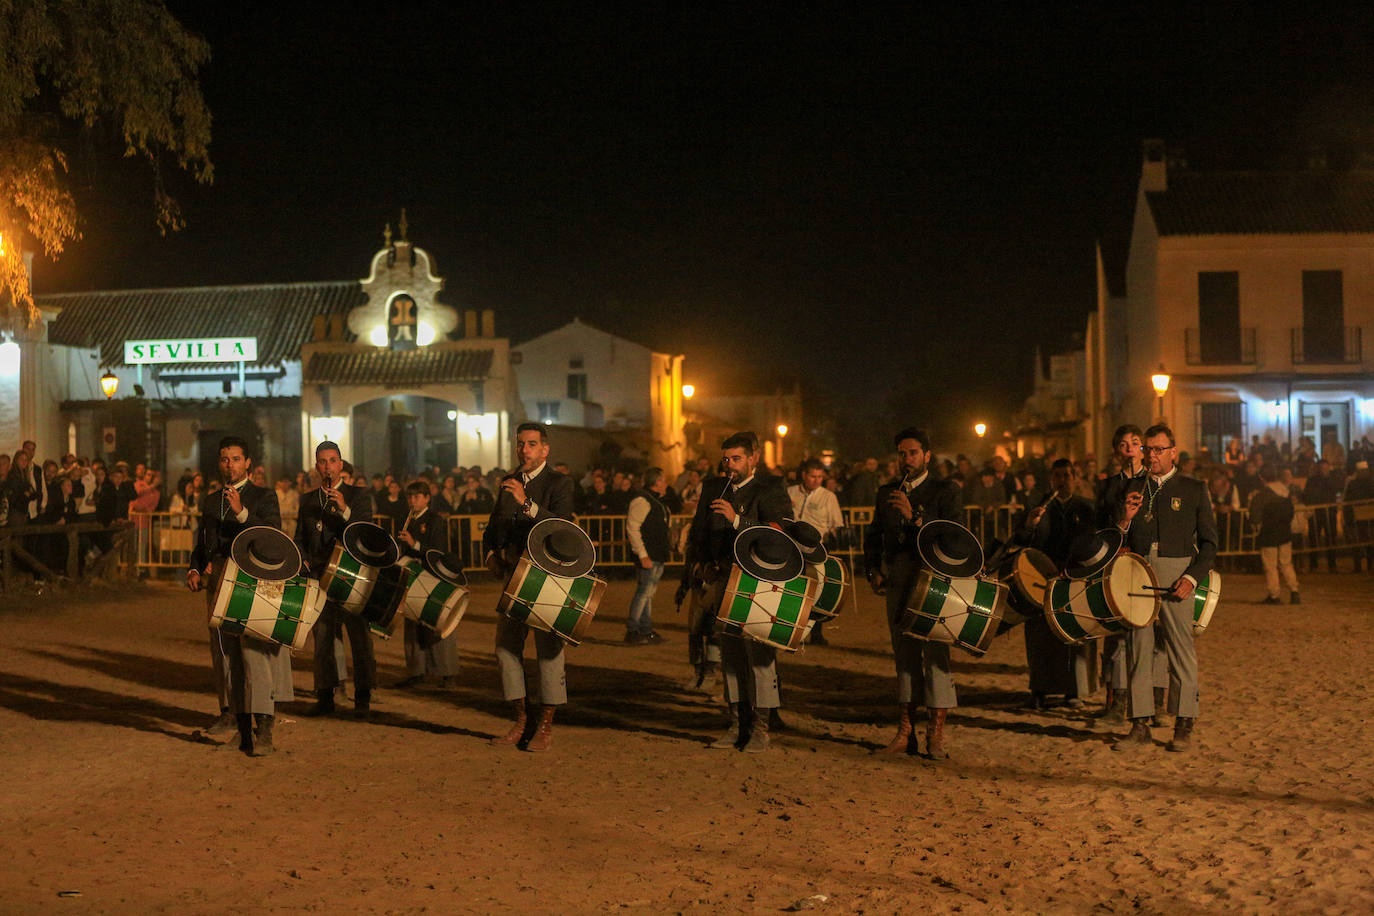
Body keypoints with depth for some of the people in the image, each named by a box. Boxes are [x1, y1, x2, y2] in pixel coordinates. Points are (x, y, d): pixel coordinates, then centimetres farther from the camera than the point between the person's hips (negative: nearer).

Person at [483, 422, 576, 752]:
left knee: (548, 648, -3)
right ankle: (520, 721, 17)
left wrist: (527, 503, -32)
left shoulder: (559, 483, -5)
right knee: (506, 647, 6)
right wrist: (491, 555, 3)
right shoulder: (509, 482, 14)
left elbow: (562, 526, -21)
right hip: (513, 576, 6)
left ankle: (546, 727, 5)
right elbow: (493, 527, 21)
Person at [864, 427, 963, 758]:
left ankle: (936, 734, 2)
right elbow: (873, 536, 19)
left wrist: (915, 516, -24)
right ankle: (905, 731, 13)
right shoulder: (886, 493, 14)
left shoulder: (945, 491, -1)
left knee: (935, 654, -6)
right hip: (897, 584, 4)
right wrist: (874, 570, 4)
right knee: (904, 656, 8)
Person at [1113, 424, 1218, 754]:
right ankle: (1140, 726, 8)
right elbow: (1120, 541, 13)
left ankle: (1183, 726, 7)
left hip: (1176, 573, -2)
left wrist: (1192, 577, -8)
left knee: (1181, 649, -2)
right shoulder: (1132, 490, 14)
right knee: (1138, 648, 2)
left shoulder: (1194, 489, 7)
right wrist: (1126, 518, -7)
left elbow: (1209, 543, 5)